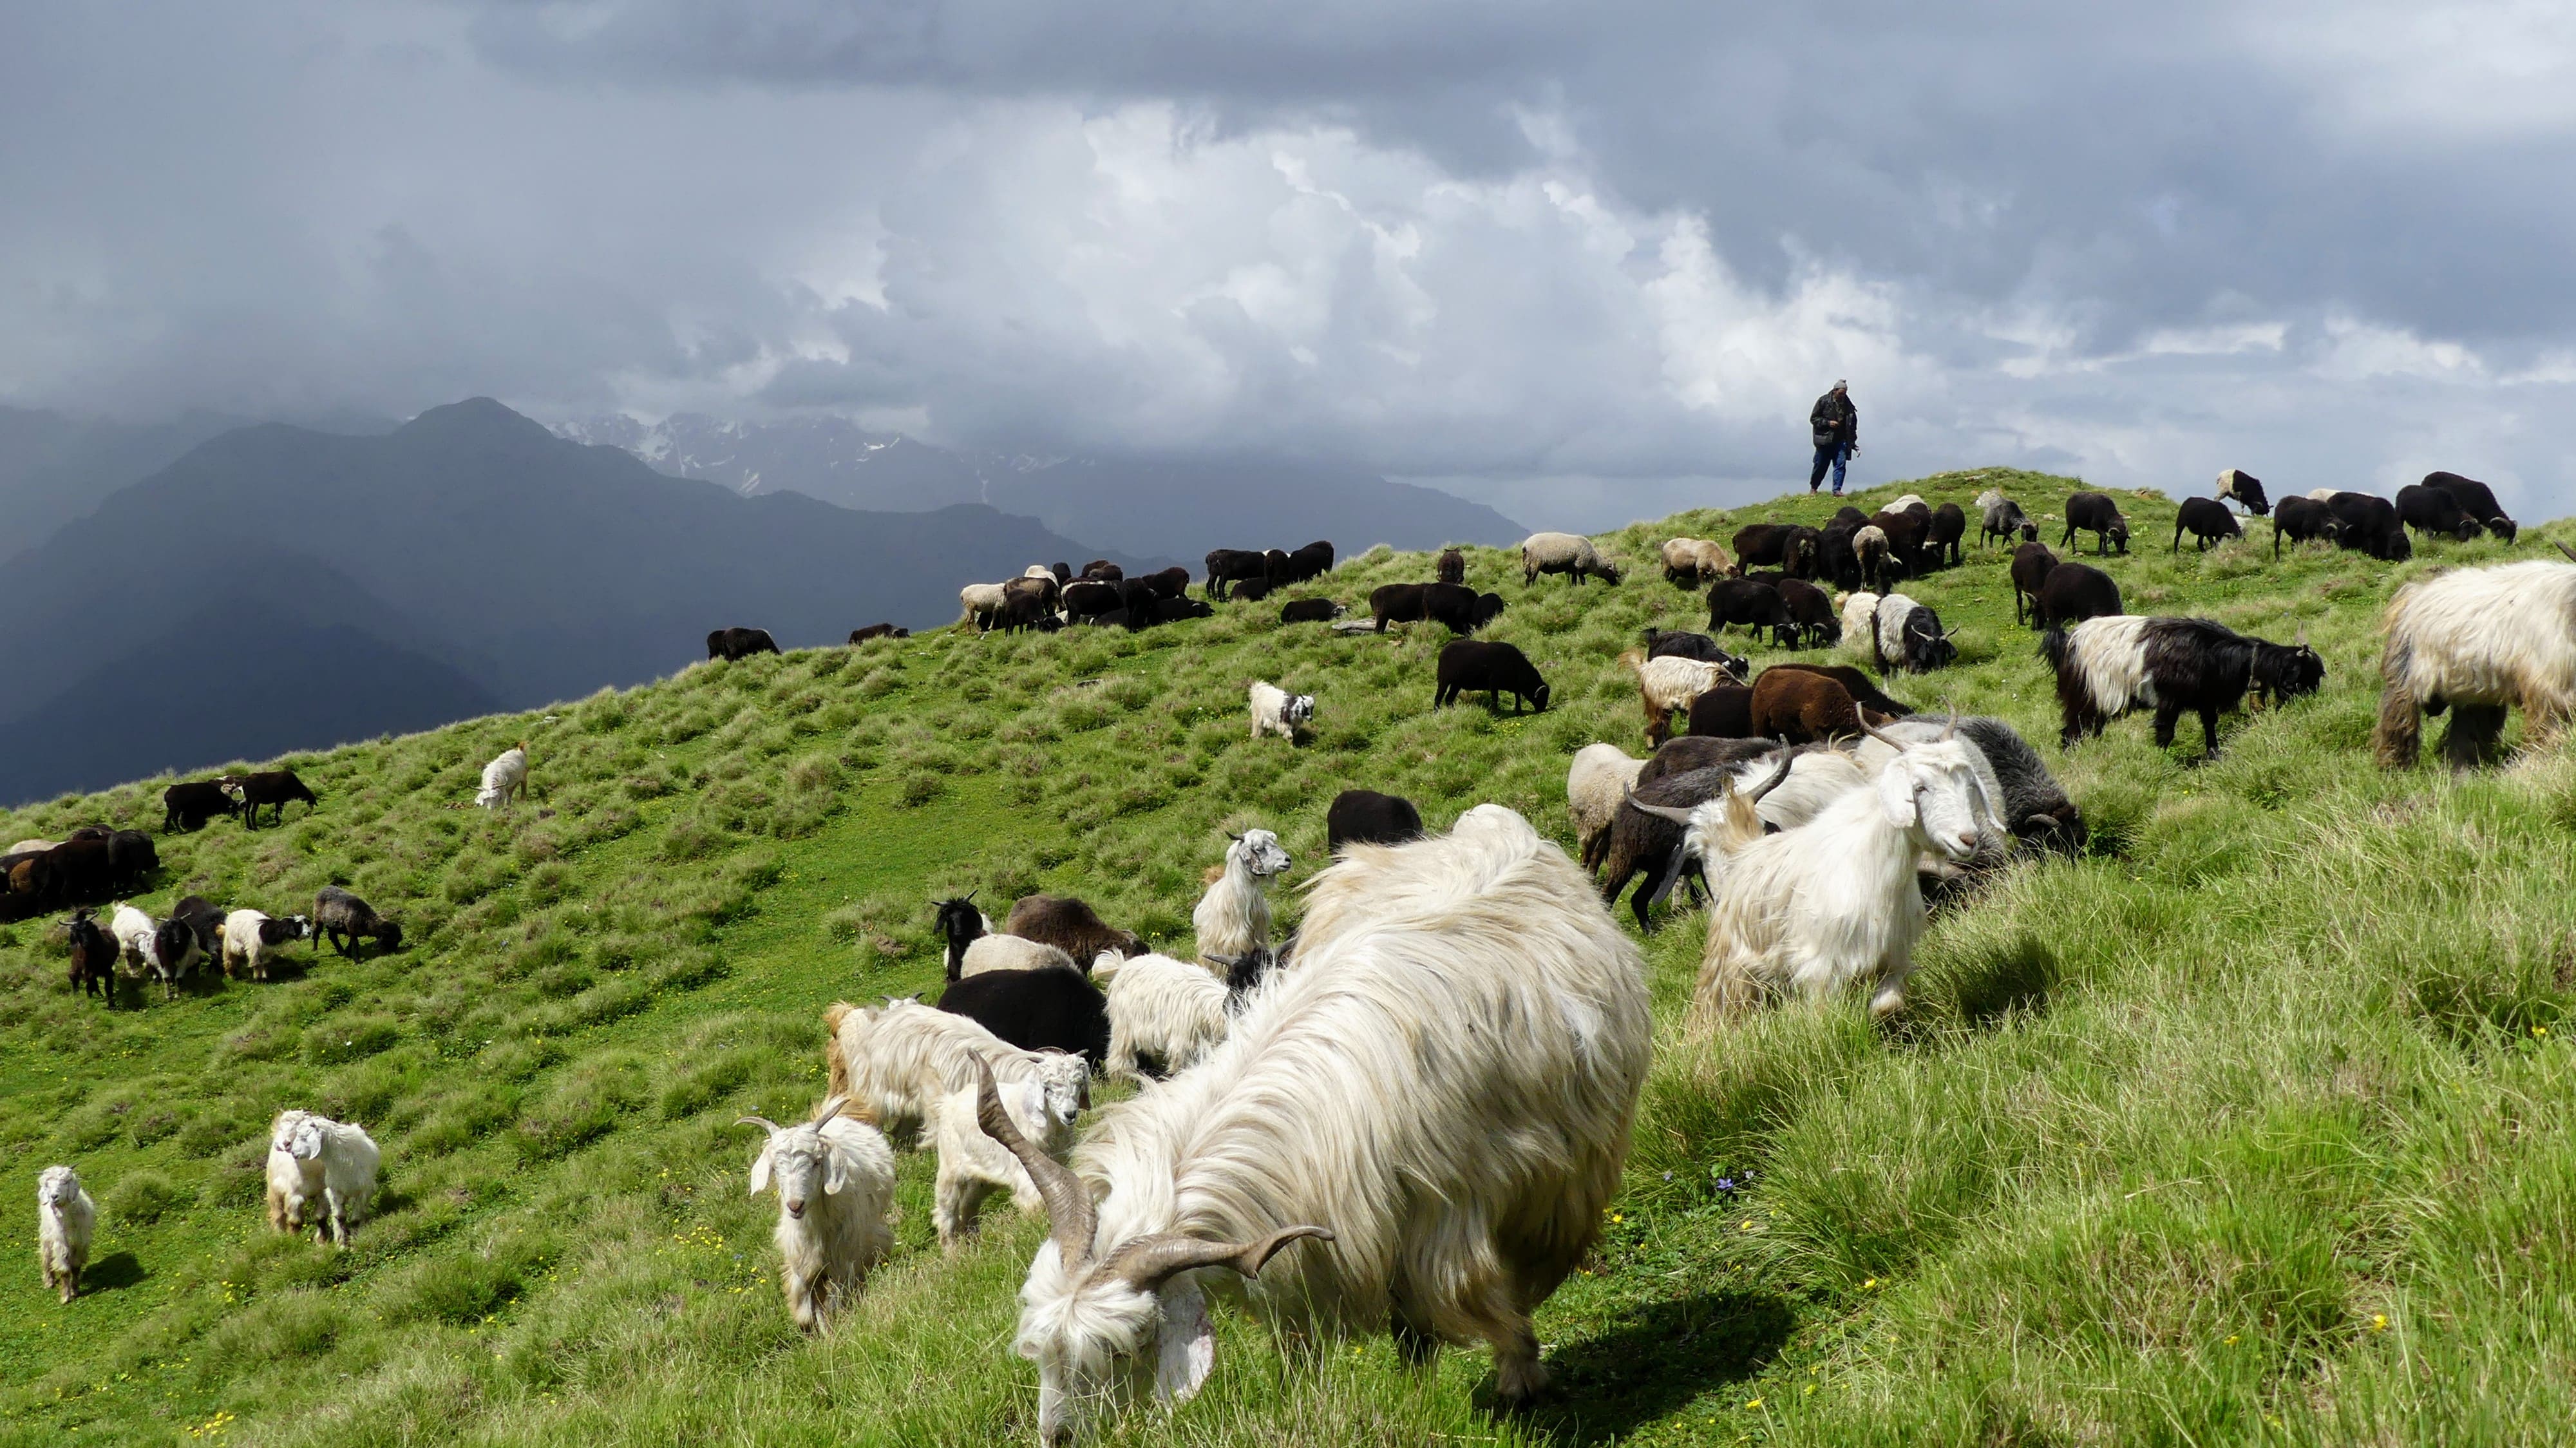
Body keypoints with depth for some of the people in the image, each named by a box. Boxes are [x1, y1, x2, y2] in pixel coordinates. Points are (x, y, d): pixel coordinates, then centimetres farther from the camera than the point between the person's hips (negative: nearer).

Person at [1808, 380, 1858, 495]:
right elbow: (1813, 418, -2)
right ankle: (1813, 488, 23)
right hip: (1825, 439, -3)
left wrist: (1852, 442, 11)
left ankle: (1837, 490, -7)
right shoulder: (1823, 401, -4)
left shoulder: (1848, 405, 7)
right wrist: (1828, 423, -16)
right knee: (1821, 465, 4)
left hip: (1841, 440, 3)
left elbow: (1853, 424, 16)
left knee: (1840, 464, -9)